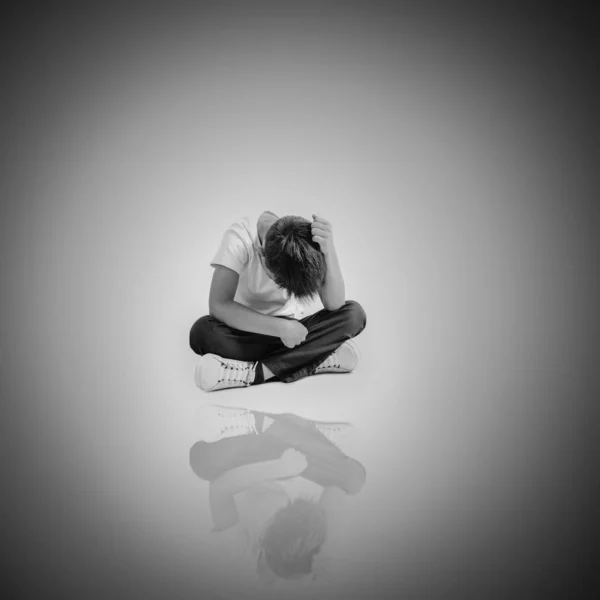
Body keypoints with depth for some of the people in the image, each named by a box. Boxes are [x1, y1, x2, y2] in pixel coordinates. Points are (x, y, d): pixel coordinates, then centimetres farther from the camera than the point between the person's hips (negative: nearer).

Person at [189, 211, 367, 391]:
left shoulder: (315, 240, -17)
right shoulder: (240, 238, -24)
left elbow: (334, 305, -25)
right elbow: (218, 305, -31)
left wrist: (329, 250, -37)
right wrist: (280, 327, -36)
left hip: (290, 328, 3)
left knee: (354, 314, -25)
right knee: (202, 331, -34)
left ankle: (252, 372, -28)